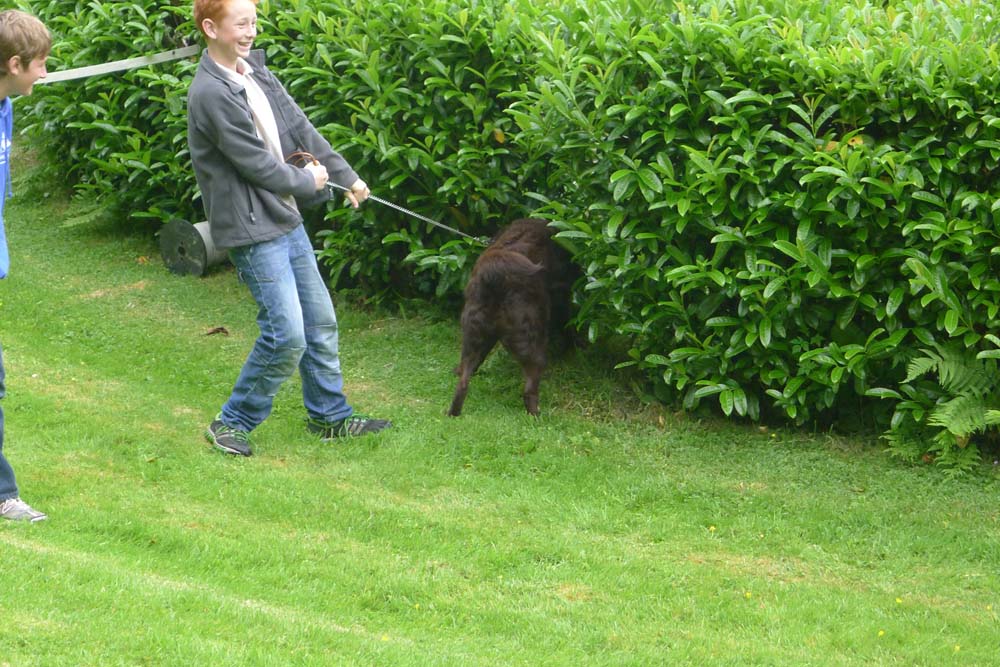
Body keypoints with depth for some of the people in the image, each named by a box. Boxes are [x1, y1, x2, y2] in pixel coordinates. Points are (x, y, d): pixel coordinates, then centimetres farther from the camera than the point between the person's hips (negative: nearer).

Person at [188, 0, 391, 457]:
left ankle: (329, 415, 29)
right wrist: (308, 182, -4)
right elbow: (256, 162, -18)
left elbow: (300, 128, 15)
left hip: (286, 219, 9)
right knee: (287, 334, -11)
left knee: (320, 321, 15)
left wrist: (345, 176, 14)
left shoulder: (255, 74, 8)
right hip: (252, 230, -9)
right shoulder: (211, 93, -20)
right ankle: (232, 423, 4)